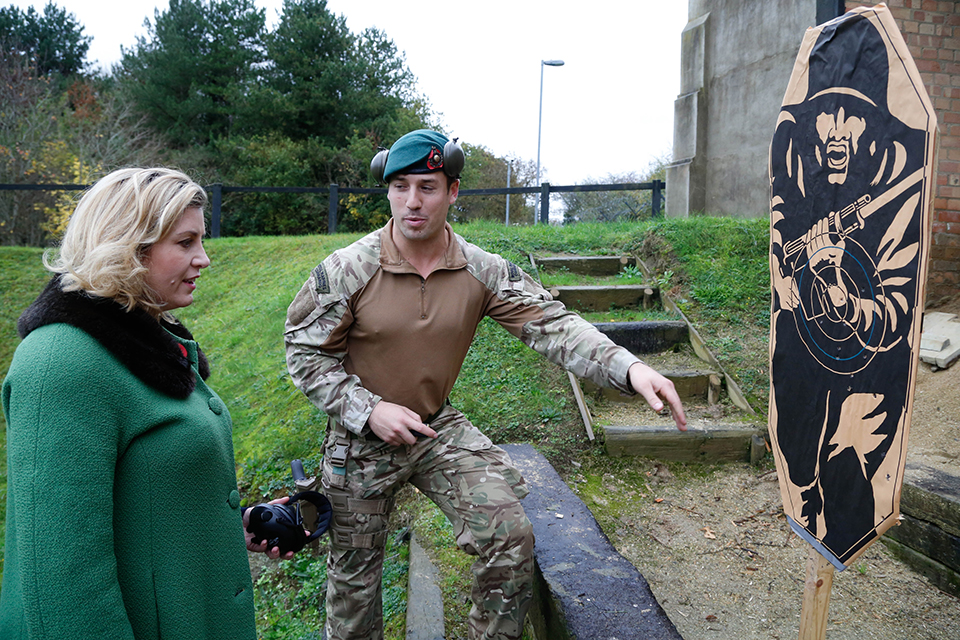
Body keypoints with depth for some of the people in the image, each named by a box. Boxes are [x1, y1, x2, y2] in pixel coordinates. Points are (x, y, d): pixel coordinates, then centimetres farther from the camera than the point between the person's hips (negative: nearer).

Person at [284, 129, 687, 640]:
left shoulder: (483, 271, -10)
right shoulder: (346, 271, -16)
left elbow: (550, 324, -18)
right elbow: (305, 353, -9)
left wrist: (629, 368, -33)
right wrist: (368, 410, -20)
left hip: (438, 429, 2)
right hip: (360, 441, -1)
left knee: (511, 537, -9)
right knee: (354, 577, 13)